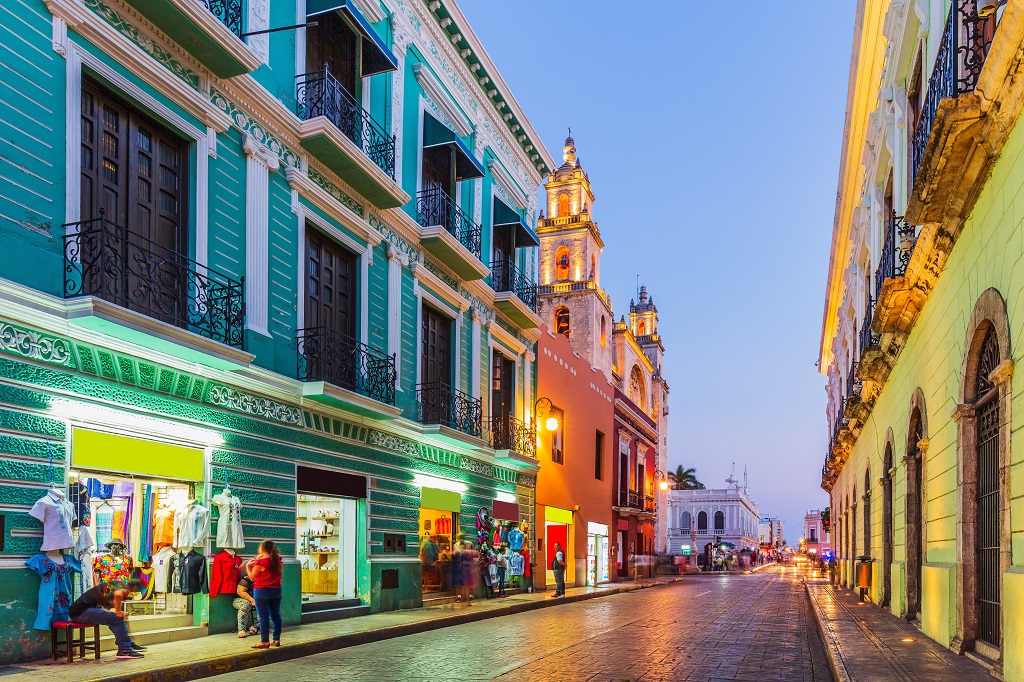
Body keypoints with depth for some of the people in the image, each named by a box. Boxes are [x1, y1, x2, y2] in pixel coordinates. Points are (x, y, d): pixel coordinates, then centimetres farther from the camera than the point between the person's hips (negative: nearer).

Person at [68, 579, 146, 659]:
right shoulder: (123, 587, -13)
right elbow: (118, 594, -38)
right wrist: (118, 612, -25)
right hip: (81, 611, -10)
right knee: (116, 618, -17)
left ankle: (129, 644, 25)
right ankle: (124, 650, -15)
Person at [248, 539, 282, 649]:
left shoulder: (260, 562, -13)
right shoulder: (277, 560, 5)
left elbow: (253, 577, -5)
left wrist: (249, 566, 7)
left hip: (262, 591, -6)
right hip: (276, 590, 6)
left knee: (264, 617, -2)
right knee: (276, 615, 11)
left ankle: (265, 641, 0)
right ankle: (277, 639, 16)